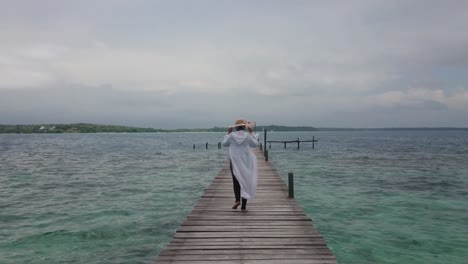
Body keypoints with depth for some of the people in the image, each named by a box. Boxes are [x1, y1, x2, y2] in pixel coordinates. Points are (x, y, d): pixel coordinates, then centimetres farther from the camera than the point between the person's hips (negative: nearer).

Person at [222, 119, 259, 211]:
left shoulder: (231, 135, -6)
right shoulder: (248, 135, -8)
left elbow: (224, 143, 8)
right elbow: (255, 144, 5)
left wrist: (228, 133, 14)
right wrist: (252, 133, 7)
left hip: (235, 162, 0)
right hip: (246, 163, 0)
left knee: (236, 182, 14)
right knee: (245, 182, 6)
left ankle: (237, 199, -7)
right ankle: (243, 205, 6)